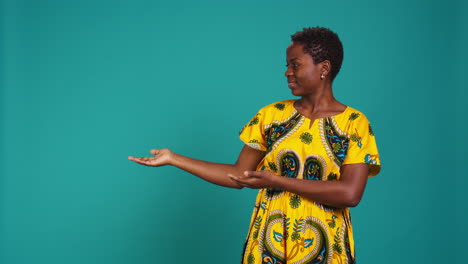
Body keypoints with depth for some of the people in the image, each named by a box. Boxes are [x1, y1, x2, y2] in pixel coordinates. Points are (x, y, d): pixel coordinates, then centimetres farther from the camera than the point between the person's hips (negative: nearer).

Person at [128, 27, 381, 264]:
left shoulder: (355, 123, -7)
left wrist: (276, 181, -19)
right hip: (268, 243, 3)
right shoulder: (271, 115, 2)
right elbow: (239, 175, 4)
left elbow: (350, 193, -18)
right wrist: (173, 158, 0)